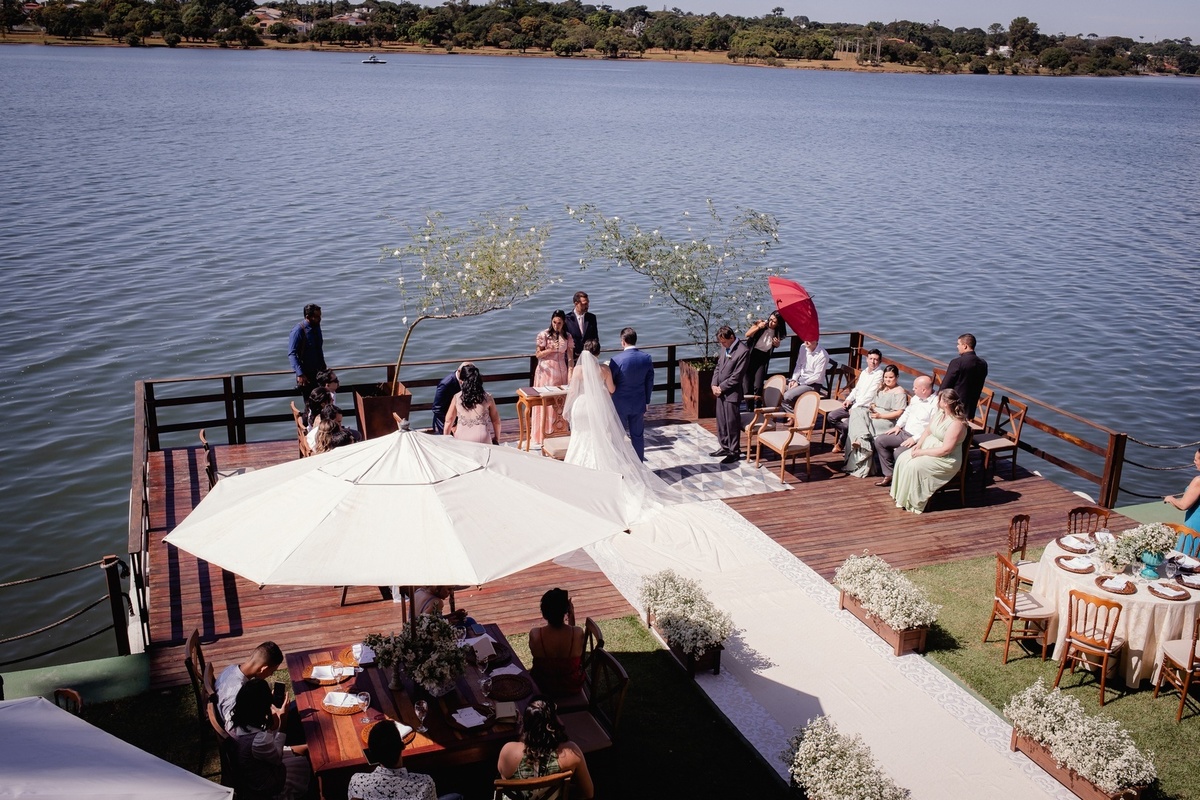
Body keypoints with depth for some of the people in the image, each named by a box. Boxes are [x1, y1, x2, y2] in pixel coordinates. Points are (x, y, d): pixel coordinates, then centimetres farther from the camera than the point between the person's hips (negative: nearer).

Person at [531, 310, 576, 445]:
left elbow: (570, 358, 3)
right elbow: (538, 354, -2)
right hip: (546, 372, -2)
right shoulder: (544, 335, -4)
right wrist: (550, 350, -19)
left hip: (561, 372, 2)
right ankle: (543, 434, 6)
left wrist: (570, 375, -6)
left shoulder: (567, 337, 3)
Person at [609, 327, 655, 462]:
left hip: (620, 404, -3)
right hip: (639, 404, 3)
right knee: (638, 436, 12)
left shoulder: (616, 360, -18)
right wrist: (646, 401, 14)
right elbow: (649, 383, 2)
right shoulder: (647, 358, -6)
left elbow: (609, 383, -9)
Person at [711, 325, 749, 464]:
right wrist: (714, 385, 2)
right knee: (721, 421, 15)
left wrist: (721, 388, -13)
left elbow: (736, 376, -18)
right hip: (720, 391, 8)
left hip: (731, 393, -8)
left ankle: (734, 452, 8)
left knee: (732, 423, -1)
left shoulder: (743, 351, -16)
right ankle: (725, 447, 28)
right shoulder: (724, 347, 8)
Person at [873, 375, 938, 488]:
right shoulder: (916, 398, 8)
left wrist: (915, 439, -23)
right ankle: (889, 475, 6)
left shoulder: (935, 404, -20)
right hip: (904, 432, 9)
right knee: (880, 440, 1)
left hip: (919, 439, -9)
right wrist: (898, 425, 11)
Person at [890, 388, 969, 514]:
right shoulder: (939, 413, 3)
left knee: (914, 466, -27)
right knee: (903, 459, -7)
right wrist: (918, 444, -4)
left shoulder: (956, 423, -24)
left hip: (946, 459, -9)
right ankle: (901, 496, -1)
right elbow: (928, 431, 14)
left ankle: (914, 503, -13)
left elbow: (945, 450, -26)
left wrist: (922, 452, -21)